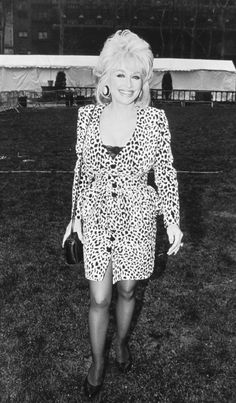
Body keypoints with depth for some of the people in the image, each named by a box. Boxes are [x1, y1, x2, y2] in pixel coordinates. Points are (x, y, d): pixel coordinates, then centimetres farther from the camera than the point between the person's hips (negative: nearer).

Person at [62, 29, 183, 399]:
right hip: (97, 218, 1)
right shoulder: (88, 116, -4)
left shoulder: (155, 119, -10)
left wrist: (172, 220, -9)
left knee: (127, 289, 17)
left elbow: (165, 172, -3)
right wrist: (76, 215, 8)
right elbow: (82, 168, 6)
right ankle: (97, 363, 31)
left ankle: (122, 342, 46)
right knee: (99, 298, 6)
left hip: (137, 218, -1)